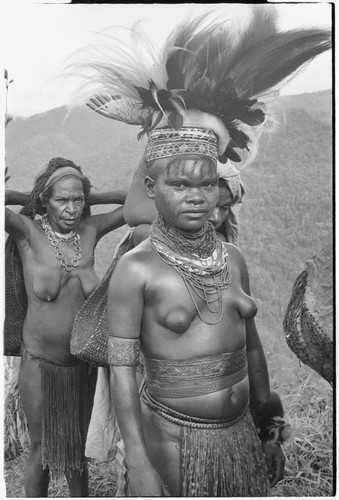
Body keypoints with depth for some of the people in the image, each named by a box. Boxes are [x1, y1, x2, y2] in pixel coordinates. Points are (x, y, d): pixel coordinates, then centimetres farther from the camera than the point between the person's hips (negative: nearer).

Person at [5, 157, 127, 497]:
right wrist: (26, 199, -12)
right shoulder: (28, 231, -12)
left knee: (77, 447, 20)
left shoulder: (89, 230, -4)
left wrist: (89, 200, -2)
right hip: (40, 363, -3)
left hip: (83, 363, 3)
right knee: (41, 449, 15)